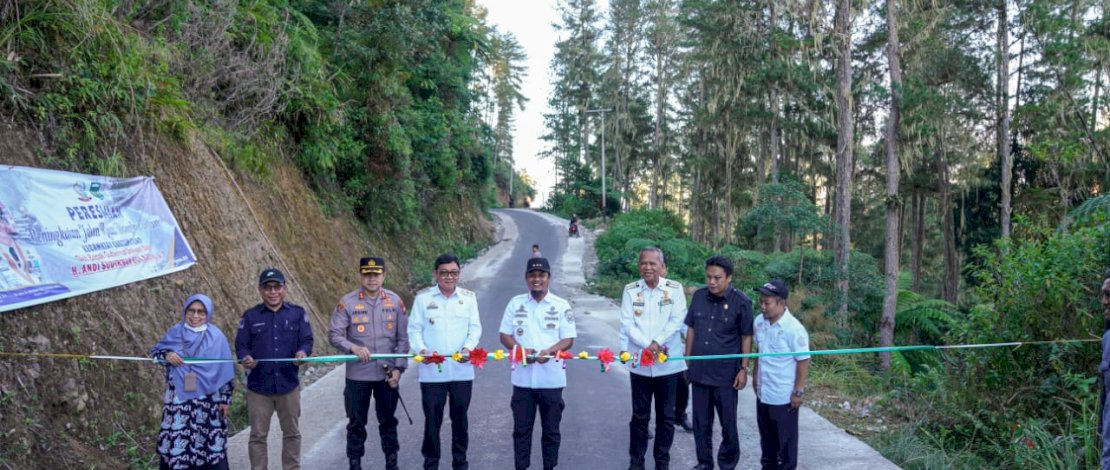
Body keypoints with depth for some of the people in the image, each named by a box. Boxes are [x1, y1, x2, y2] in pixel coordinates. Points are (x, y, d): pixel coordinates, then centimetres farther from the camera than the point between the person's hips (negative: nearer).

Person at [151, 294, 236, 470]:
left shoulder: (216, 337, -1)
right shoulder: (175, 332, 2)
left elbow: (225, 370, 2)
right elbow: (155, 351, 12)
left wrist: (225, 399, 1)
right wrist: (166, 355, -11)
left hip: (207, 398, -1)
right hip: (178, 397, 1)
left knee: (209, 439, 5)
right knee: (177, 438, 0)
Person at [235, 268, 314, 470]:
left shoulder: (297, 313, 1)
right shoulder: (250, 316, 0)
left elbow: (307, 340, -2)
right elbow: (241, 345, -1)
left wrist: (303, 352, -25)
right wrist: (246, 358, -23)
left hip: (289, 385, 1)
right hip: (258, 386, -1)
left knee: (292, 433, 14)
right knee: (258, 435, 8)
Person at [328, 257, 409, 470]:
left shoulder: (395, 301, -2)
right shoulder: (347, 302, -7)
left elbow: (403, 337, 1)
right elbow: (334, 334, -7)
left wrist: (398, 368, -5)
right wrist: (353, 347, -24)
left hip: (387, 374, 2)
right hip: (357, 375, -2)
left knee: (388, 420, 15)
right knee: (356, 423, 10)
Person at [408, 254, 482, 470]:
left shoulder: (469, 297, 5)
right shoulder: (423, 298, 1)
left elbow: (475, 328, 3)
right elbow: (414, 329, 1)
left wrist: (468, 348, -15)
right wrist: (421, 349, -17)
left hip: (462, 370, 1)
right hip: (432, 371, -1)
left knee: (460, 418, 11)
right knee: (432, 419, 5)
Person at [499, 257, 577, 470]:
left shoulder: (561, 306, 0)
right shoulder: (515, 303, 4)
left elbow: (568, 339, -2)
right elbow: (505, 335, 6)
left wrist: (549, 352, -20)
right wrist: (521, 350, -14)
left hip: (552, 378, -1)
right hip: (523, 377, 1)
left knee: (551, 428, 8)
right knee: (521, 427, 7)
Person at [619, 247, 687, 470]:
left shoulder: (675, 289, -2)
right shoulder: (630, 290, 0)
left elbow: (676, 321, -9)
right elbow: (627, 324, -6)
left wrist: (657, 342, -20)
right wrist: (647, 346, -18)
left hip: (668, 363, 0)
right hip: (640, 363, 0)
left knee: (666, 416, 9)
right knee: (640, 415, 9)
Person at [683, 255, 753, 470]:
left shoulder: (741, 302, -11)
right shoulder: (699, 296, -1)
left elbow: (746, 337, -5)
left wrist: (743, 369, -7)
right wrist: (687, 361, 8)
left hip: (726, 374, -3)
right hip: (699, 371, 3)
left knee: (728, 422, 10)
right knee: (701, 421, 13)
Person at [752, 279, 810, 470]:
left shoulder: (794, 329, -22)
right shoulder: (759, 322, -3)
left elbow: (803, 361, -16)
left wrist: (798, 391, -15)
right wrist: (755, 376, 15)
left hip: (784, 396, -6)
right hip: (763, 392, 6)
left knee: (785, 439, 9)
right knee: (766, 437, 21)